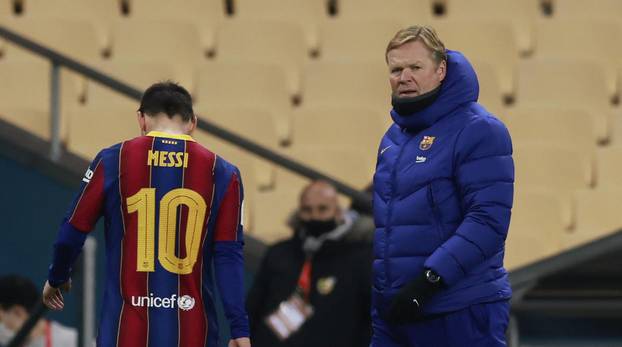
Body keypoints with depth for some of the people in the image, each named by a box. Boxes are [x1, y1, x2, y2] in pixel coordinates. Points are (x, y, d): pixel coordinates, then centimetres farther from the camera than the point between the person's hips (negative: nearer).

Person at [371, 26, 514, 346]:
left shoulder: (478, 130, -8)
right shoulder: (392, 138, 16)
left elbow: (488, 220, -18)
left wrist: (430, 278, -24)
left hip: (460, 315, -7)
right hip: (390, 309, 7)